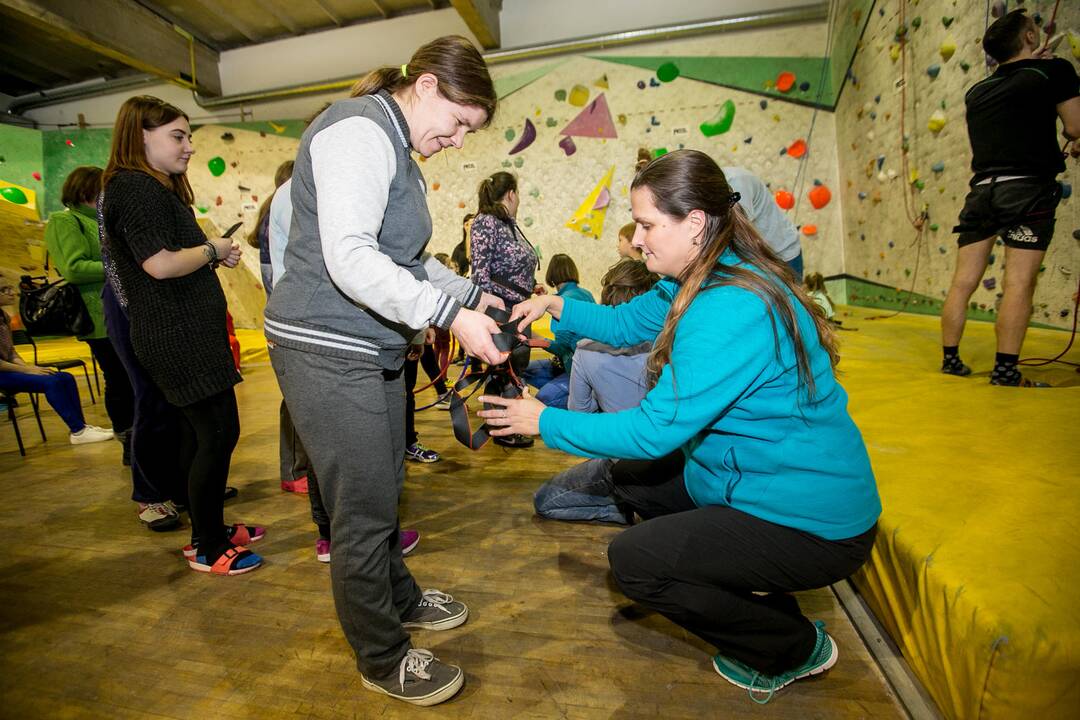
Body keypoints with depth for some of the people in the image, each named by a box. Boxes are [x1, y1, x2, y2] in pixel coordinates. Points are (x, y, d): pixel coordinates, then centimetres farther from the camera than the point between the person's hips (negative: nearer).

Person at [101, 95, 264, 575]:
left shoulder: (156, 188, 20)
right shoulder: (135, 187, -13)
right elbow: (160, 264, -23)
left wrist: (215, 253, 8)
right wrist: (213, 250, -8)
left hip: (184, 334, 11)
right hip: (180, 337, -11)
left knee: (197, 433, 15)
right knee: (218, 433, -6)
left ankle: (209, 529, 27)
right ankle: (207, 549, 7)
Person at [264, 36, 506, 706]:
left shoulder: (398, 149, 18)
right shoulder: (359, 131, -14)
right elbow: (349, 257, -26)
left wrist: (469, 293, 9)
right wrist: (452, 315, -27)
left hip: (374, 350, 10)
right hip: (328, 353, -10)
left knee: (383, 492, 21)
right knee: (365, 511, 0)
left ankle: (400, 598, 41)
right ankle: (384, 658, 21)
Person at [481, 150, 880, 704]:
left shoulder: (730, 312, -31)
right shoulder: (700, 279, 1)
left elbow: (655, 430, -29)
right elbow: (627, 322, 15)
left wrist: (546, 422, -18)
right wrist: (557, 306, 1)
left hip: (810, 520, -9)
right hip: (751, 476, 10)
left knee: (633, 559, -12)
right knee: (630, 479, 14)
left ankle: (795, 648, 10)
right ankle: (754, 589, 22)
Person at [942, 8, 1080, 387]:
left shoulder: (976, 91, 19)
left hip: (982, 190, 5)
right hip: (1027, 187, -5)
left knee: (962, 283, 4)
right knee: (1019, 285, -8)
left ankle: (950, 362, 8)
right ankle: (1005, 371, -10)